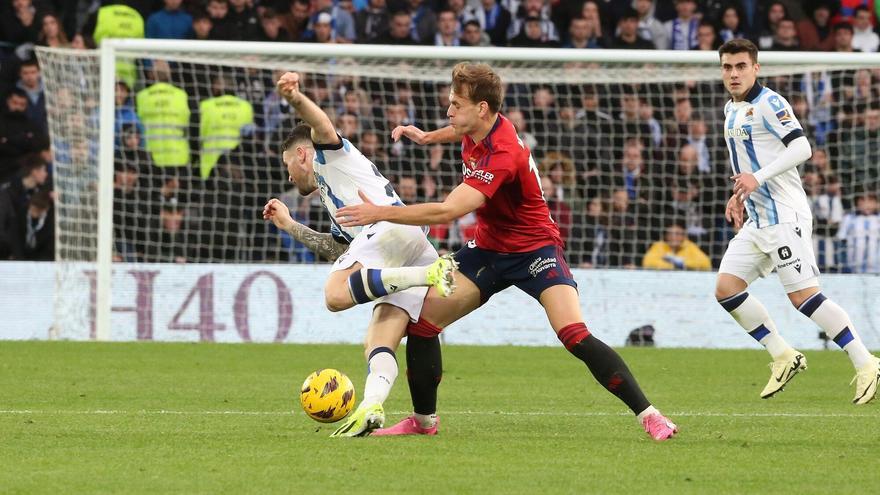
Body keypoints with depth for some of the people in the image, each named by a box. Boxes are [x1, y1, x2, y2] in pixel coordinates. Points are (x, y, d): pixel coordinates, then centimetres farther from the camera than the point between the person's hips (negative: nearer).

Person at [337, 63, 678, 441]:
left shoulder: (502, 156, -32)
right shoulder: (478, 130, -6)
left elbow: (447, 212, -40)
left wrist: (380, 213, -36)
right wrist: (427, 137, 19)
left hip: (534, 249, -8)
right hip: (488, 249, 8)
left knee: (575, 336, -24)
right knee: (421, 319, -2)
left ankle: (648, 415, -17)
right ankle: (423, 420, 13)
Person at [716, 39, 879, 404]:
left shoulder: (768, 103, -12)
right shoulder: (731, 110, 16)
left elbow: (801, 147, -21)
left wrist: (758, 178, -27)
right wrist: (740, 195, 19)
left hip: (784, 217, -9)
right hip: (757, 220, 9)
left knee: (803, 295, -14)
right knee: (726, 289, 1)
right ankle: (783, 356, 10)